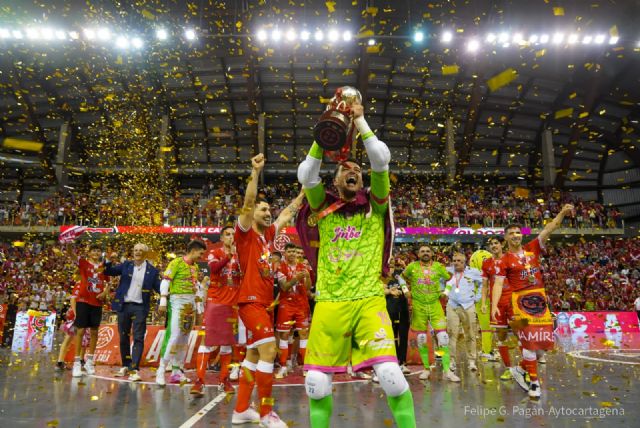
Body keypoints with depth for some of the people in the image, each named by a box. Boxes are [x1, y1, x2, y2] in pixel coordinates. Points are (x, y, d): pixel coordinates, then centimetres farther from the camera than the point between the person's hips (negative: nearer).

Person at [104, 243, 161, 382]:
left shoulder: (152, 270, 1)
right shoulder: (126, 265, 7)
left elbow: (158, 288, 1)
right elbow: (109, 272, 8)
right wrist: (110, 262, -11)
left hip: (139, 308, -3)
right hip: (123, 306, 3)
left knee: (138, 338, -7)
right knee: (123, 337, 13)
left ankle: (134, 370, -7)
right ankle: (126, 366, 29)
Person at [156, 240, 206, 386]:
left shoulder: (195, 266, 15)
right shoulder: (177, 262, -6)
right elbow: (165, 282, -11)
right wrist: (163, 302, -16)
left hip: (191, 304, 7)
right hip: (177, 301, -7)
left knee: (184, 338, 8)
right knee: (174, 336, -13)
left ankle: (177, 371, 16)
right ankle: (161, 370, -4)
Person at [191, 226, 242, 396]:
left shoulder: (239, 255, 11)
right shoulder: (215, 253, 2)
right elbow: (213, 268, -20)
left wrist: (239, 255, -16)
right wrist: (229, 255, -32)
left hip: (232, 304, 4)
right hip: (215, 302, -3)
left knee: (228, 341, 8)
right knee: (207, 340, -6)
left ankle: (224, 379, 17)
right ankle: (199, 380, -4)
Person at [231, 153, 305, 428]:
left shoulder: (268, 234, 14)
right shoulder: (245, 232, -4)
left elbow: (289, 212, 22)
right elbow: (248, 203, -19)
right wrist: (256, 172, -25)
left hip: (265, 302, 8)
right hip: (251, 301, -8)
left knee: (254, 355, 11)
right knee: (268, 350, -16)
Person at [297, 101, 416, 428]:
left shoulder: (375, 207, 8)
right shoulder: (323, 208, 10)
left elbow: (381, 160, -3)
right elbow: (306, 175, -6)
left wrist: (359, 121, 2)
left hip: (369, 301, -1)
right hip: (329, 303, 1)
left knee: (390, 373, -15)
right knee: (316, 382, 1)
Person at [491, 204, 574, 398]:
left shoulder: (532, 248, 9)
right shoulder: (504, 260, -3)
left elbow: (548, 229, -2)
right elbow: (498, 283, -9)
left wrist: (562, 213, -17)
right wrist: (494, 305, -21)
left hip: (540, 298, 5)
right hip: (521, 300, -5)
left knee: (544, 339, 8)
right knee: (530, 340, -6)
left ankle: (521, 368, 29)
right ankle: (534, 381, 9)